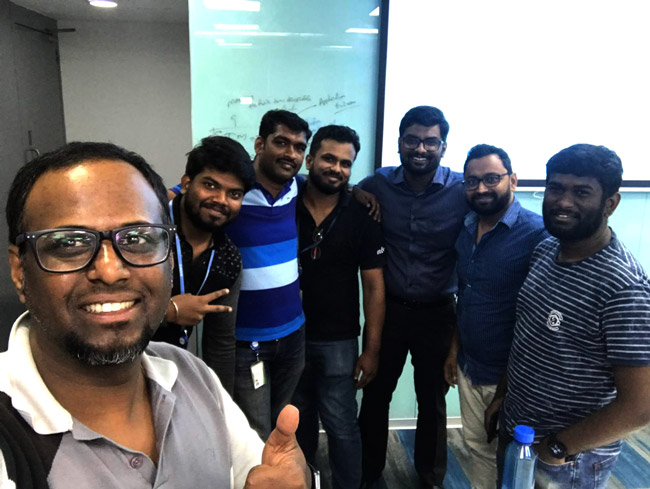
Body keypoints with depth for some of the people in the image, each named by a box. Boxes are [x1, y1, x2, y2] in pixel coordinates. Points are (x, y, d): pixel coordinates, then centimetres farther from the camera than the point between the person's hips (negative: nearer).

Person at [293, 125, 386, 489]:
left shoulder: (362, 217, -8)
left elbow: (374, 287, -5)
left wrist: (372, 349, -6)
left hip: (338, 342, -2)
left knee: (341, 427, 6)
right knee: (299, 422, 21)